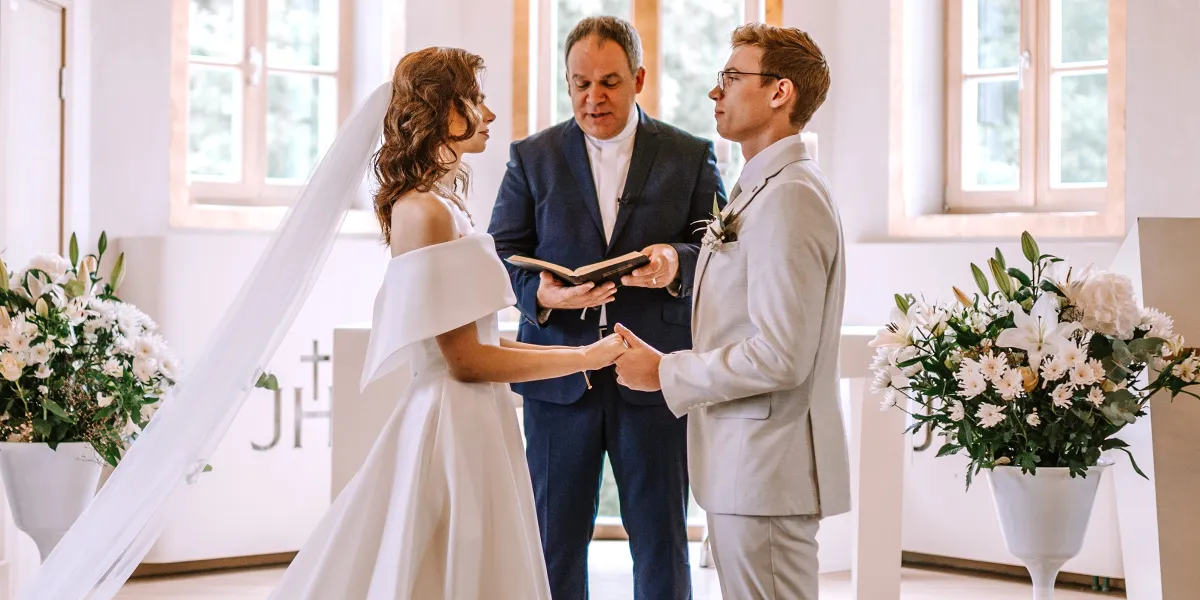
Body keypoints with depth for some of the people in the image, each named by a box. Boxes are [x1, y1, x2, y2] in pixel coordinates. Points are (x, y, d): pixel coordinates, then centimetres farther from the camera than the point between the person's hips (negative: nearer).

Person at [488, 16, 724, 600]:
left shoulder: (691, 157, 5)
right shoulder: (532, 157, 8)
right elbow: (501, 254, 5)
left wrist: (677, 264, -20)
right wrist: (540, 294, -16)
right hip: (559, 376, 1)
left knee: (662, 542, 5)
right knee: (554, 541, 8)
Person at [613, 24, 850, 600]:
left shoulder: (790, 197, -18)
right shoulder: (757, 190, 16)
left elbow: (780, 356, -23)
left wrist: (666, 373, -14)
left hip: (768, 467, -10)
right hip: (743, 465, 10)